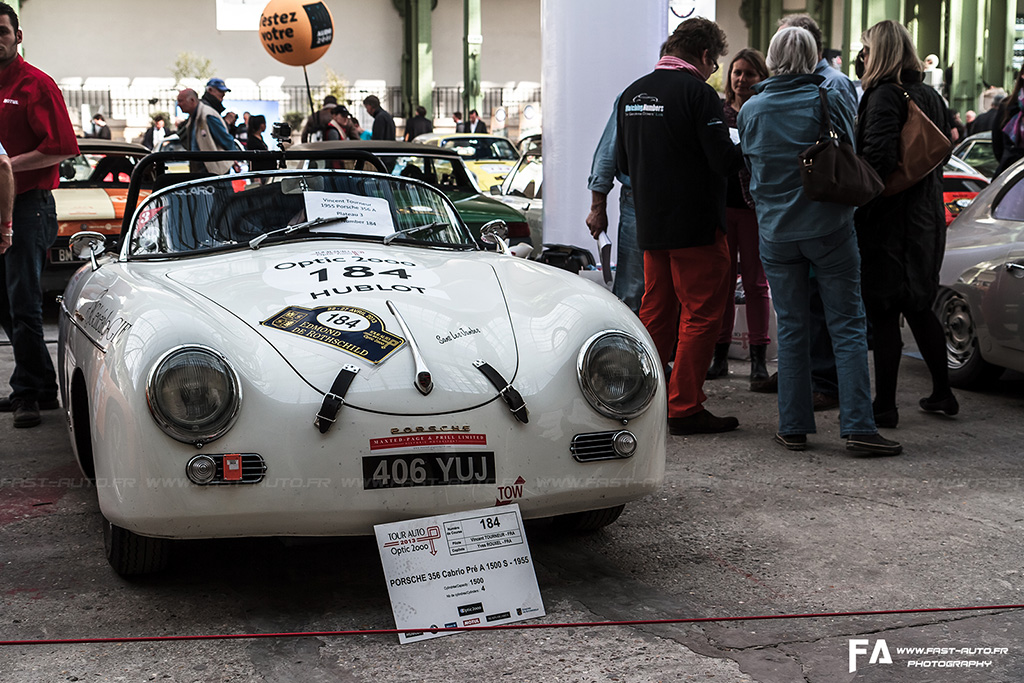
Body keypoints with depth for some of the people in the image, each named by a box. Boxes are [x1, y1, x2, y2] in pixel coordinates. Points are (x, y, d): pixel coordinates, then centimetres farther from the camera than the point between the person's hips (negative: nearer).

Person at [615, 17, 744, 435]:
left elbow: (623, 162, 16)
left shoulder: (633, 93, 9)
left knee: (657, 311, 16)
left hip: (649, 224, 7)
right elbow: (724, 159, -17)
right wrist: (748, 150, 3)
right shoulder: (697, 92, -14)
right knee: (701, 314, 0)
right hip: (696, 225, -7)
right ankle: (685, 408, 1)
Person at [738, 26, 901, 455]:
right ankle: (857, 425, -5)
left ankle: (793, 427, 9)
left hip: (775, 232, 3)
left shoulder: (750, 110, 2)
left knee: (791, 329, 8)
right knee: (848, 326, 1)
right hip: (829, 227, -2)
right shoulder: (829, 100, -6)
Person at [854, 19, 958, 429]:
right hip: (926, 216, 8)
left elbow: (878, 159, -24)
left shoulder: (884, 96, -14)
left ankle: (884, 406, 1)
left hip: (888, 221, -8)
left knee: (882, 312, -2)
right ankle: (942, 394, 26)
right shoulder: (931, 97, 12)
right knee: (919, 307, 19)